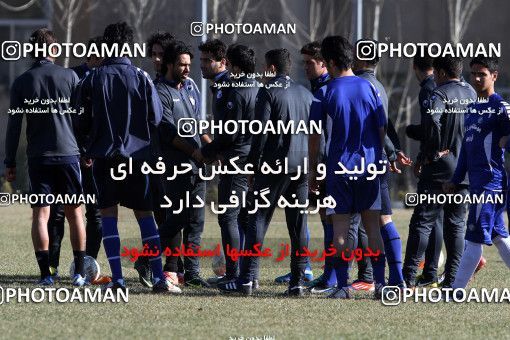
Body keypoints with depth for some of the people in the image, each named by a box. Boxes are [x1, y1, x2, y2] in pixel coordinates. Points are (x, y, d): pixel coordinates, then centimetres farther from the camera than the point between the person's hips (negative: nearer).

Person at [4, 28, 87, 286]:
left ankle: (45, 274, -8)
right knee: (74, 212, 9)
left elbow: (14, 125, 1)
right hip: (68, 153, 0)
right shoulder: (70, 76, 1)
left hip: (38, 157, 0)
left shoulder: (22, 83, 1)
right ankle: (79, 273, 7)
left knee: (40, 214, 1)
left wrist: (10, 163, 5)